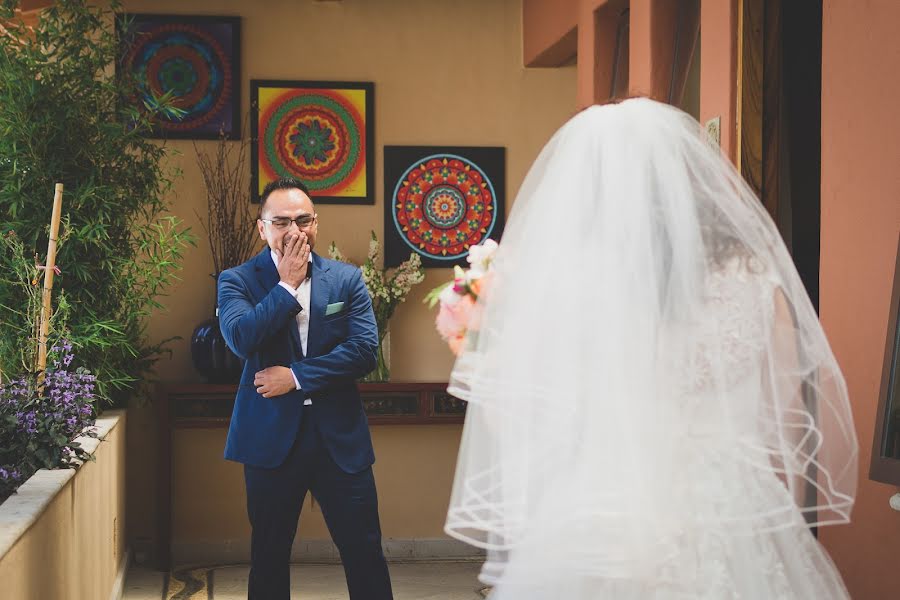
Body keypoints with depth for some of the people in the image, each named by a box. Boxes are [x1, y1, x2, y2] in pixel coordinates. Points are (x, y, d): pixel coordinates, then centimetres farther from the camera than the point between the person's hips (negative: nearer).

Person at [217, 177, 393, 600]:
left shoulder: (347, 279, 4)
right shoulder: (237, 281, 0)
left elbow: (364, 350, -7)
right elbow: (240, 338, -18)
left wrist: (297, 376, -13)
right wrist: (287, 284, -13)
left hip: (340, 437, 1)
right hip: (271, 437, 0)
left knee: (364, 551, 3)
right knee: (269, 554, 12)